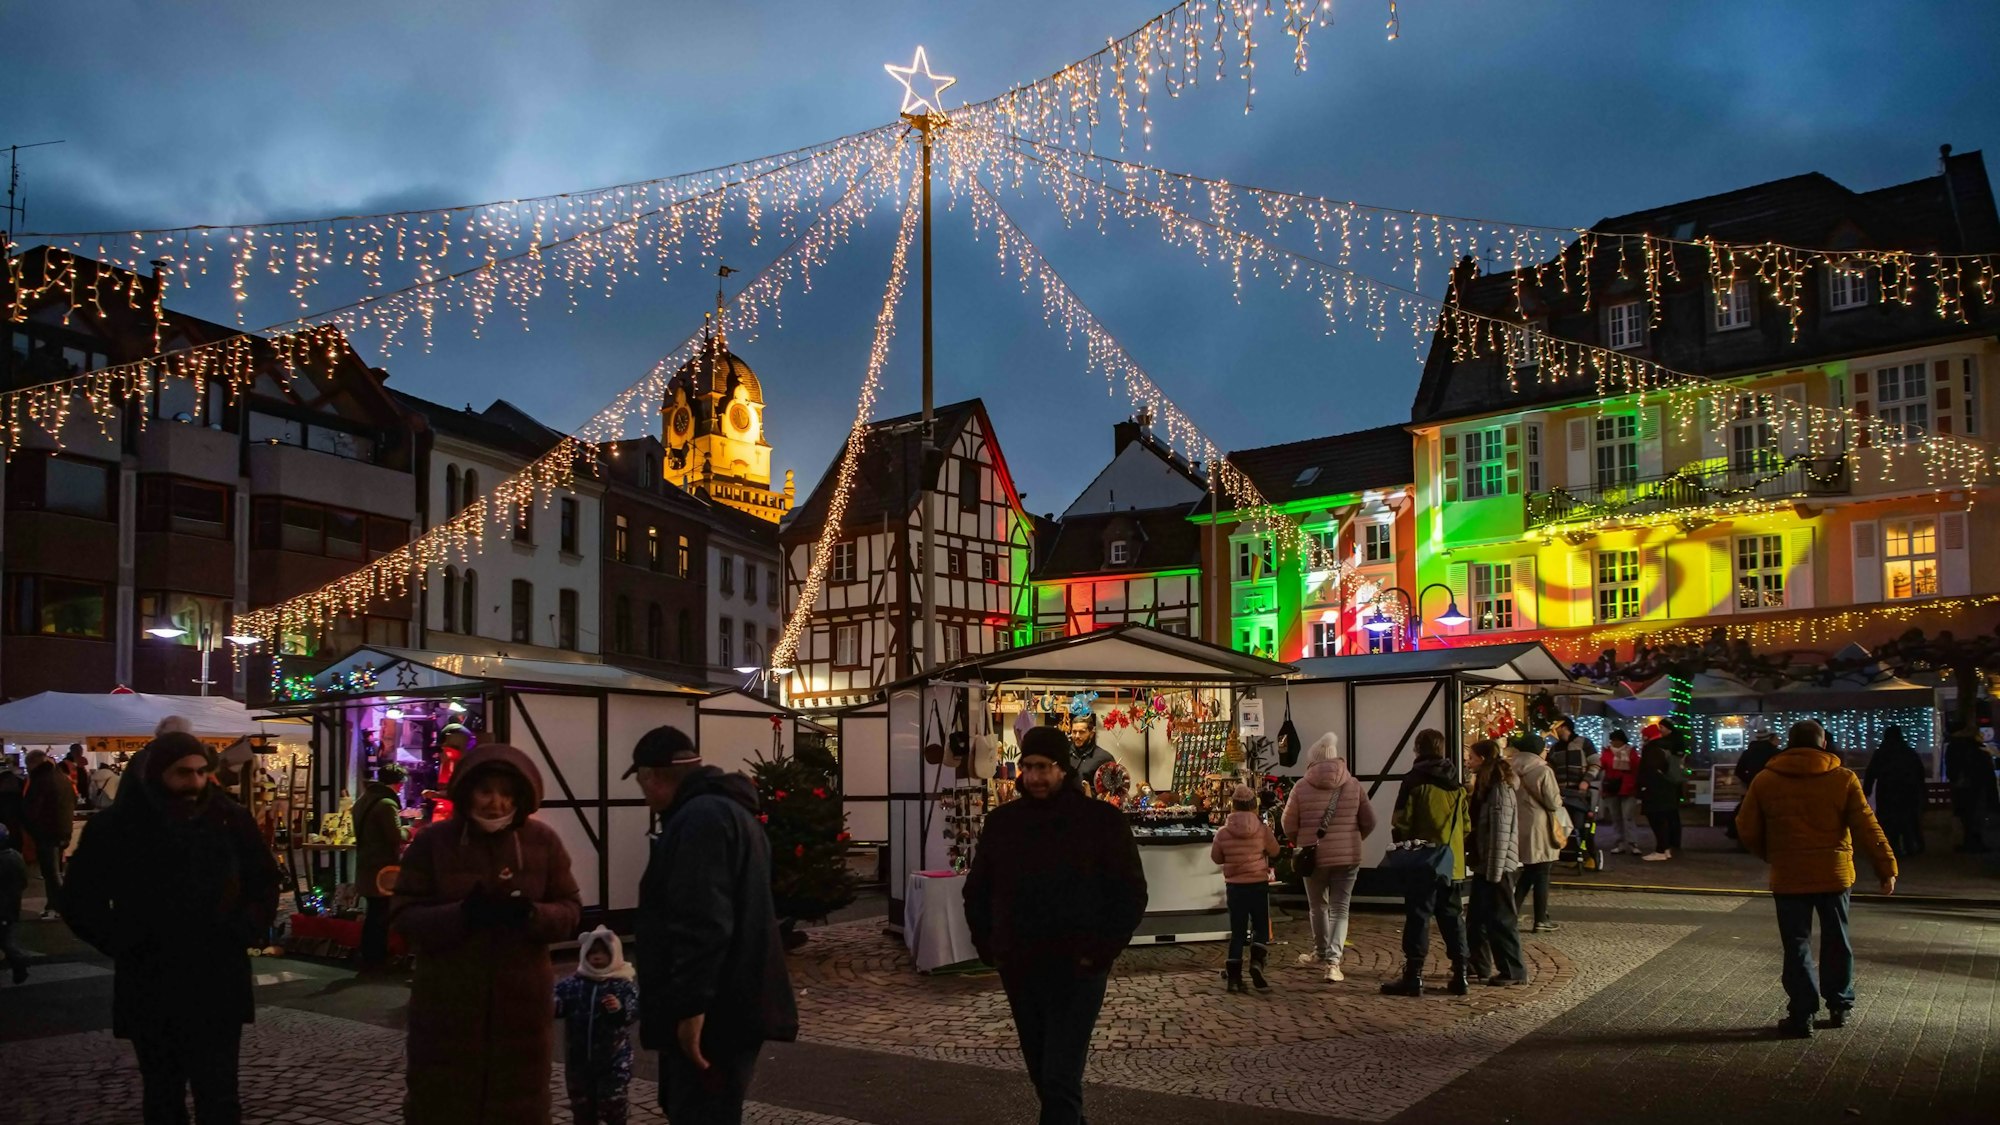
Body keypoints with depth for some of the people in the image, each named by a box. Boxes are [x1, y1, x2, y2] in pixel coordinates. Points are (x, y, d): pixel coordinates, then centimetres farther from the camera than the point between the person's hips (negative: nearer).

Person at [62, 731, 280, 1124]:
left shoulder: (232, 820, 0)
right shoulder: (115, 826, -4)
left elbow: (265, 882, 13)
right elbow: (81, 901, 3)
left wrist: (248, 930, -2)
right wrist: (123, 943, -8)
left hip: (219, 987, 0)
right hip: (150, 991, 0)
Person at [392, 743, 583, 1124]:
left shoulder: (544, 841, 0)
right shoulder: (431, 842, -3)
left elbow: (570, 910, 2)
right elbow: (403, 916, -5)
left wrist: (530, 914, -20)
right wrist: (462, 914, -23)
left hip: (521, 1004, 1)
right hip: (446, 1006, -1)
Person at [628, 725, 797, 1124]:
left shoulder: (700, 819, -18)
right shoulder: (724, 809, 17)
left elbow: (702, 925, -27)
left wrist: (690, 1006, -26)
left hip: (713, 1014, -11)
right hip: (730, 1005, 11)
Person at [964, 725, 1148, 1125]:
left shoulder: (1102, 820, -6)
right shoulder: (1001, 821, 5)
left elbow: (1130, 894, -5)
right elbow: (977, 891, 15)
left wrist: (1099, 953, -11)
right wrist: (989, 948, 5)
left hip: (1075, 970, -4)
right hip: (1018, 970, 5)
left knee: (1060, 1078, -9)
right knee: (1043, 1074, 16)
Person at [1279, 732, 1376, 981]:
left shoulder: (1302, 786, -7)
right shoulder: (1353, 785, -2)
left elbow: (1288, 824, -3)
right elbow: (1369, 821, 3)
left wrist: (1300, 843, 17)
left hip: (1314, 856, -1)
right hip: (1348, 857, 1)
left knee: (1318, 906, 18)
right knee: (1340, 909, 5)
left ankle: (1322, 952, 34)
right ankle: (1333, 960, -9)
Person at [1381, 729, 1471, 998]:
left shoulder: (1415, 782, -10)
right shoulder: (1457, 786, 8)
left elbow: (1402, 824, -10)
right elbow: (1466, 826, 11)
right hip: (1453, 864, 5)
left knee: (1418, 918, -2)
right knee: (1453, 918, 12)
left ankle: (1414, 976, -2)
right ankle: (1460, 976, 14)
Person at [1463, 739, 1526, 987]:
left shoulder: (1500, 790, -18)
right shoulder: (1486, 787, 12)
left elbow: (1501, 833, -21)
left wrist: (1495, 871, -21)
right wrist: (1473, 857, 15)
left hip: (1497, 865, -10)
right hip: (1484, 864, 10)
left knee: (1501, 919, -2)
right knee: (1477, 919, 16)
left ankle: (1514, 972, 6)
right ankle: (1479, 965, 26)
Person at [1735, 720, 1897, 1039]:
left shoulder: (1765, 781, -2)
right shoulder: (1844, 779, -3)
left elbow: (1747, 829, 2)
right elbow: (1867, 828, -6)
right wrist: (1886, 867, 0)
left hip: (1788, 877, -1)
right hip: (1834, 873, 1)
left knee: (1797, 946, 4)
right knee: (1836, 941, 17)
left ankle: (1801, 1015, 3)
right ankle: (1839, 1007, 27)